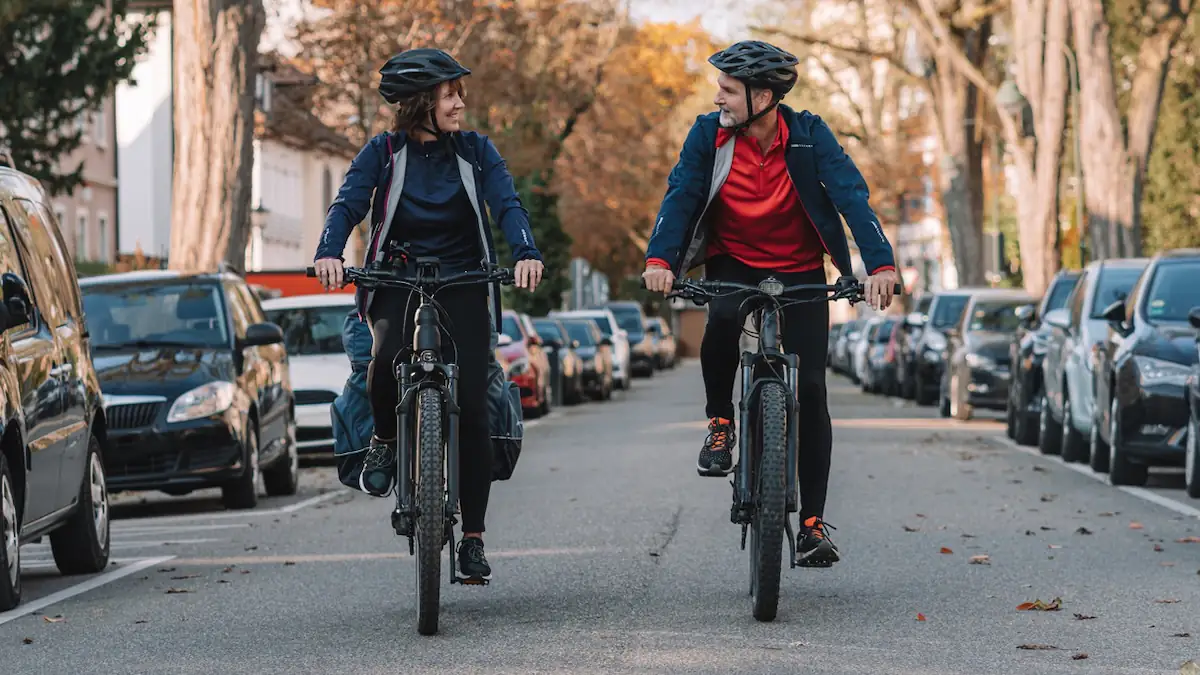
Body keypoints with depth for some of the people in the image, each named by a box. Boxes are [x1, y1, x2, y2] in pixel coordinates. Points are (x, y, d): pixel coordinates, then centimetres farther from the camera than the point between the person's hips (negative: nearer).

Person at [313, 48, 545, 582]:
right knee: (388, 359, -34)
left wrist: (526, 254, -30)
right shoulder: (384, 152, 0)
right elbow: (347, 204, -11)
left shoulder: (475, 151, 3)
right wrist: (329, 253, -32)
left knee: (472, 408, -7)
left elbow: (507, 205, -9)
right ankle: (384, 439, 0)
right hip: (397, 283, -1)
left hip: (462, 284, 1)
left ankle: (473, 539, 3)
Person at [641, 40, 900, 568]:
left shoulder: (809, 135, -14)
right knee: (723, 317, -35)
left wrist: (880, 265, -35)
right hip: (733, 263, 0)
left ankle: (812, 522, 0)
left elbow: (851, 195, -22)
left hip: (801, 272, 0)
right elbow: (680, 193, -18)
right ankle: (719, 422, -10)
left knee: (810, 389, -8)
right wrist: (659, 259, -35)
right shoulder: (708, 134, -11)